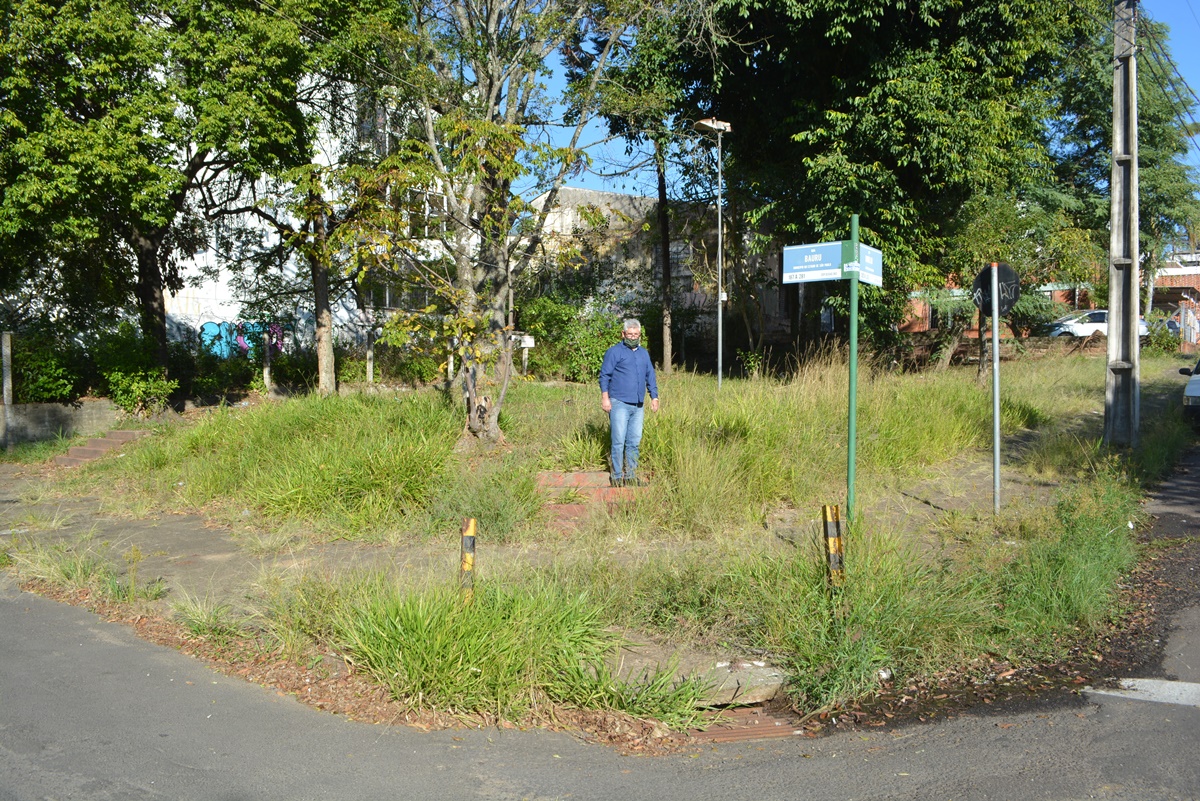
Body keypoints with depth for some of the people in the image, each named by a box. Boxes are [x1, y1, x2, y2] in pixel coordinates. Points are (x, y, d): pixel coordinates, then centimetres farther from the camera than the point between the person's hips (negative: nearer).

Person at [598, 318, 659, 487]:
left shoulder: (644, 353, 18)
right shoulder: (614, 352, -1)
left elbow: (650, 377, 23)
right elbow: (604, 375, -4)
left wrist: (654, 397, 15)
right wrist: (605, 397, -11)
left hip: (638, 406, 6)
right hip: (619, 404, -6)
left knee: (634, 442, 7)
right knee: (619, 441, -7)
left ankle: (631, 476, 13)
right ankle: (616, 476, -1)